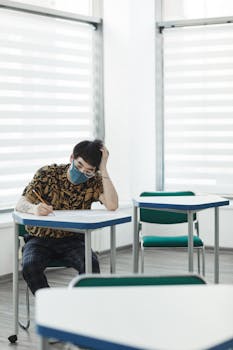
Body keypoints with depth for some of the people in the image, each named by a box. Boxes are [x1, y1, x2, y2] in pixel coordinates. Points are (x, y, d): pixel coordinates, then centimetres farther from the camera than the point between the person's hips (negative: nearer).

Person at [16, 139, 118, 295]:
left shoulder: (95, 182, -3)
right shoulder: (47, 174, -6)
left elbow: (112, 206, -22)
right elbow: (21, 204, -11)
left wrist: (103, 169, -20)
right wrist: (34, 208, -36)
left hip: (73, 240, 0)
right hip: (40, 239, 0)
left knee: (91, 264, -31)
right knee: (30, 266, -31)